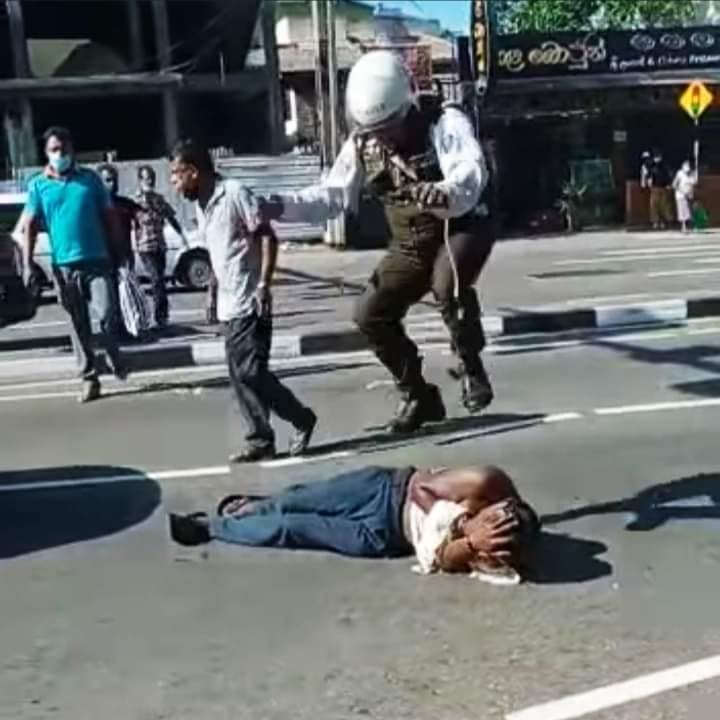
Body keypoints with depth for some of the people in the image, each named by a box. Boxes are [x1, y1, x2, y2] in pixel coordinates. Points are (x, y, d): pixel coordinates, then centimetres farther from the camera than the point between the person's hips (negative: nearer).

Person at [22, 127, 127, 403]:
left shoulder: (90, 179, 5)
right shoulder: (38, 185, 4)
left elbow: (109, 217, 7)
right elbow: (30, 227, 4)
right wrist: (28, 264, -4)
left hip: (97, 261, -1)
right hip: (64, 266, 1)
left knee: (106, 315, -10)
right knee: (78, 325, 6)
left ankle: (114, 358, 18)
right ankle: (90, 376, 15)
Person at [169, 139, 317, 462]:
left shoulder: (235, 193, -11)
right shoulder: (201, 206, 15)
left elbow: (267, 238, -14)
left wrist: (264, 285, -20)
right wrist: (213, 291, 18)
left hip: (250, 303, -9)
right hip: (230, 305, 9)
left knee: (251, 372, -9)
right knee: (240, 375, 7)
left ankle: (302, 419, 7)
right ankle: (261, 439, 14)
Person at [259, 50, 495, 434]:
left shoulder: (444, 123, -22)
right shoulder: (361, 144, -5)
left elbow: (472, 170, -41)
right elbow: (332, 194, -2)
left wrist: (446, 193, -65)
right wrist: (281, 206, -18)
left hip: (463, 229, -6)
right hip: (410, 246, 6)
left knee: (449, 284, -36)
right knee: (371, 314, -4)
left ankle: (472, 369, -11)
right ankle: (418, 396, 14)